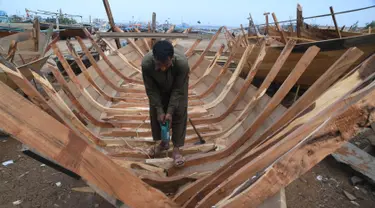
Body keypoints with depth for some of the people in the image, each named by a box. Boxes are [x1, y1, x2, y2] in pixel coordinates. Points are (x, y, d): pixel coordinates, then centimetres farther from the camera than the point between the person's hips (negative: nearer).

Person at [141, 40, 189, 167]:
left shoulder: (182, 63, -40)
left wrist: (170, 111, -28)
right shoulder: (146, 63, -36)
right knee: (155, 113, 3)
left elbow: (178, 90, -29)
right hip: (158, 88, 2)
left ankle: (176, 149, 5)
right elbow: (151, 90, -23)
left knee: (179, 114, -7)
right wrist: (159, 110, -23)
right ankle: (163, 142, 23)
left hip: (177, 87, -1)